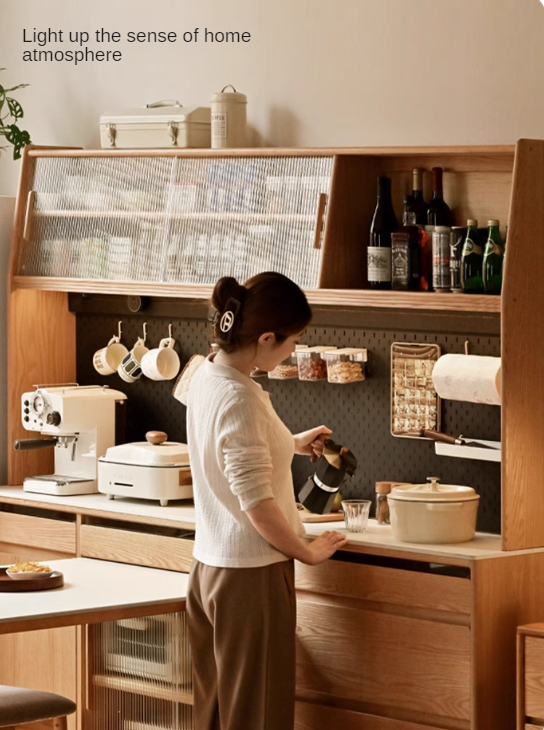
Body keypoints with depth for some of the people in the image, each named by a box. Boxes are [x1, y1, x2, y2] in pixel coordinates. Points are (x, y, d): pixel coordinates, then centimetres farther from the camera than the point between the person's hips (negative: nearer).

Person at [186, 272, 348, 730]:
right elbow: (257, 503, -23)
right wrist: (307, 551, -10)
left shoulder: (208, 377, 5)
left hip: (209, 567, 9)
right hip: (251, 572, -9)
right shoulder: (239, 398, -23)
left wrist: (292, 444, 27)